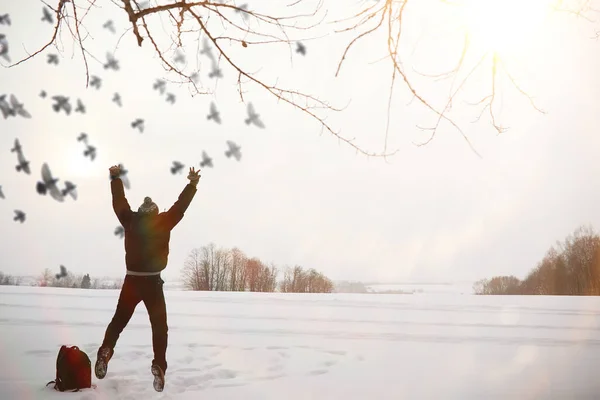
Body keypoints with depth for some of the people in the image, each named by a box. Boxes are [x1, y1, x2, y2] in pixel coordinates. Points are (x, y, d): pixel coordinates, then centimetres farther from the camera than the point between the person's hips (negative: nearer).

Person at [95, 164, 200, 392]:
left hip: (132, 280, 2)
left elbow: (119, 201, 14)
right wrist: (193, 183, 11)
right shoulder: (163, 222, -4)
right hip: (153, 281, -2)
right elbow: (181, 205, 2)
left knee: (119, 320, 16)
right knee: (159, 326, 4)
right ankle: (159, 365, -11)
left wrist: (115, 178, 26)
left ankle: (106, 350, -7)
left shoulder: (131, 221, 2)